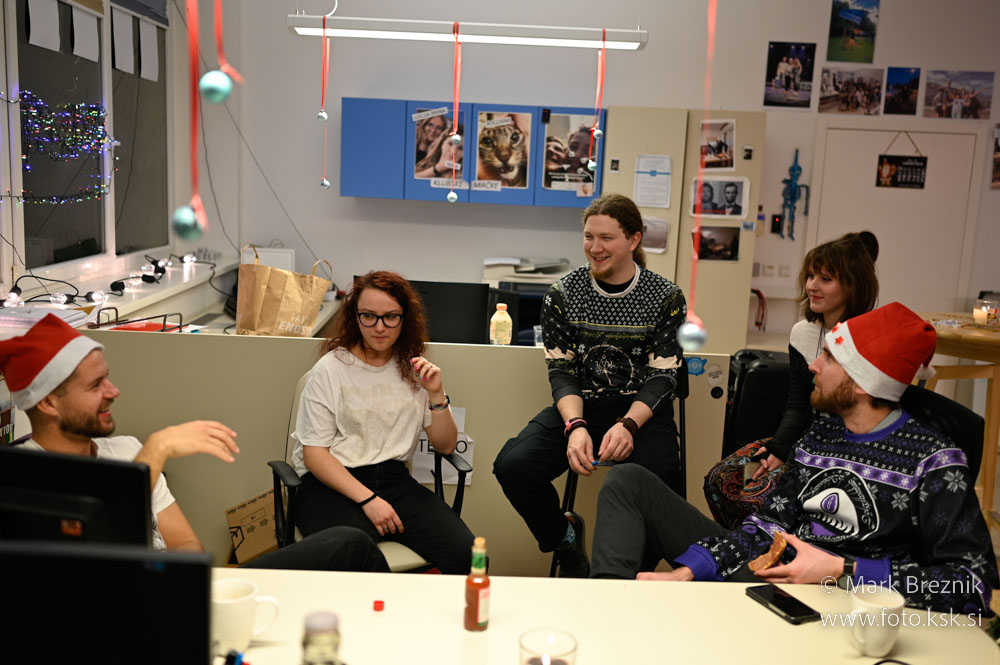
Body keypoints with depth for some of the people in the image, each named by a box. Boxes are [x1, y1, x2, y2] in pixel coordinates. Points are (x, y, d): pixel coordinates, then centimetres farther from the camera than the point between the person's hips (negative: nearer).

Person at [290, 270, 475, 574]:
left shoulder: (413, 369, 11)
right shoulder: (330, 369, 0)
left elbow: (445, 446, 11)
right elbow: (314, 454, -5)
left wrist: (436, 394, -6)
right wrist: (368, 499, -16)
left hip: (394, 478, 4)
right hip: (332, 484, -3)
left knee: (467, 556, -21)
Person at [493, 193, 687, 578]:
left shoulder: (667, 298, -1)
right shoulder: (562, 294, 3)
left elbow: (662, 377, -4)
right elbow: (561, 372, 0)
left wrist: (627, 424, -23)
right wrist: (575, 426, -20)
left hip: (642, 412, -2)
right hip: (580, 406, 2)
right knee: (512, 467, -24)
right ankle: (564, 537, 9)